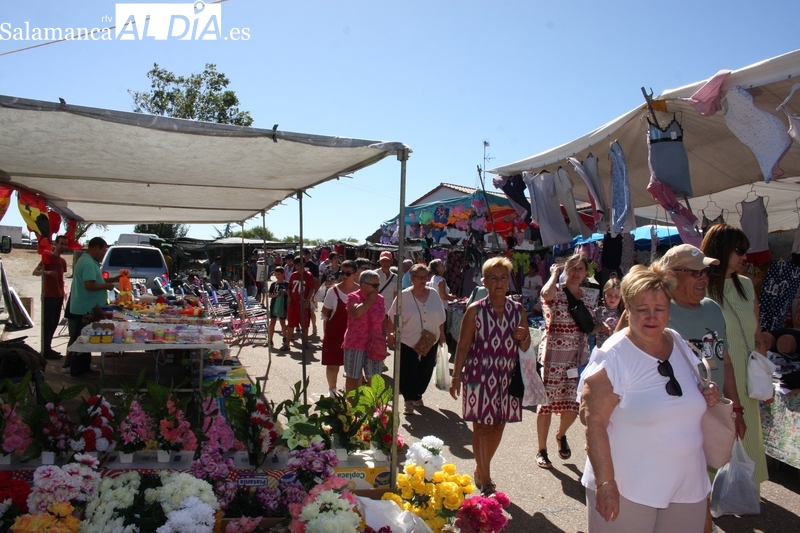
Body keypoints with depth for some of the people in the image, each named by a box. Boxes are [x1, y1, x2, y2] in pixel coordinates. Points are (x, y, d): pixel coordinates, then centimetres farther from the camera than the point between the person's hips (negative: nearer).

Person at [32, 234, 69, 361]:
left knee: (54, 323, 12)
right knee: (48, 323, -6)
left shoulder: (63, 261, 16)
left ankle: (48, 348, 20)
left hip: (59, 296, 8)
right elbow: (35, 272, -17)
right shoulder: (48, 257, -8)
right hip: (49, 296, -8)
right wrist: (47, 272, -36)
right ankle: (46, 351, -3)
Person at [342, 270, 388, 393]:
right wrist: (371, 298, -18)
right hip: (355, 345, -3)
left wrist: (384, 339, 8)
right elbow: (357, 313, -28)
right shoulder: (353, 297, -9)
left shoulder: (380, 299, 5)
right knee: (352, 377, 10)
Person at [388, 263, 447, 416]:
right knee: (407, 372, 0)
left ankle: (417, 395, 35)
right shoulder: (403, 296, -10)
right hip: (407, 342, -3)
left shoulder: (434, 294, 0)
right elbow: (393, 319, -5)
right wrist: (391, 336, -5)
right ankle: (408, 399, 16)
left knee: (425, 372, 14)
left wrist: (442, 334, 12)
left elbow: (440, 317, 9)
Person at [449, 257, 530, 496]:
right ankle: (485, 481, 14)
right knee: (481, 427, 0)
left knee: (498, 425, 13)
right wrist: (456, 377, -6)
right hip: (480, 375, -4)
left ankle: (481, 470, 35)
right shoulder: (475, 310, -5)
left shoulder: (518, 309, 4)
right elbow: (463, 345, -3)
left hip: (506, 376, 4)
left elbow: (525, 347, 12)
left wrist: (523, 338, -11)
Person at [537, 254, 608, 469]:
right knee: (547, 402, 1)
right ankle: (542, 450, 17)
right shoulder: (556, 292, -6)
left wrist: (602, 326, 0)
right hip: (554, 356, -5)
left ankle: (561, 435, 39)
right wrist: (555, 273, -14)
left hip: (579, 357, 5)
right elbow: (546, 293, -32)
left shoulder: (587, 297, 12)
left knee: (574, 404, 8)